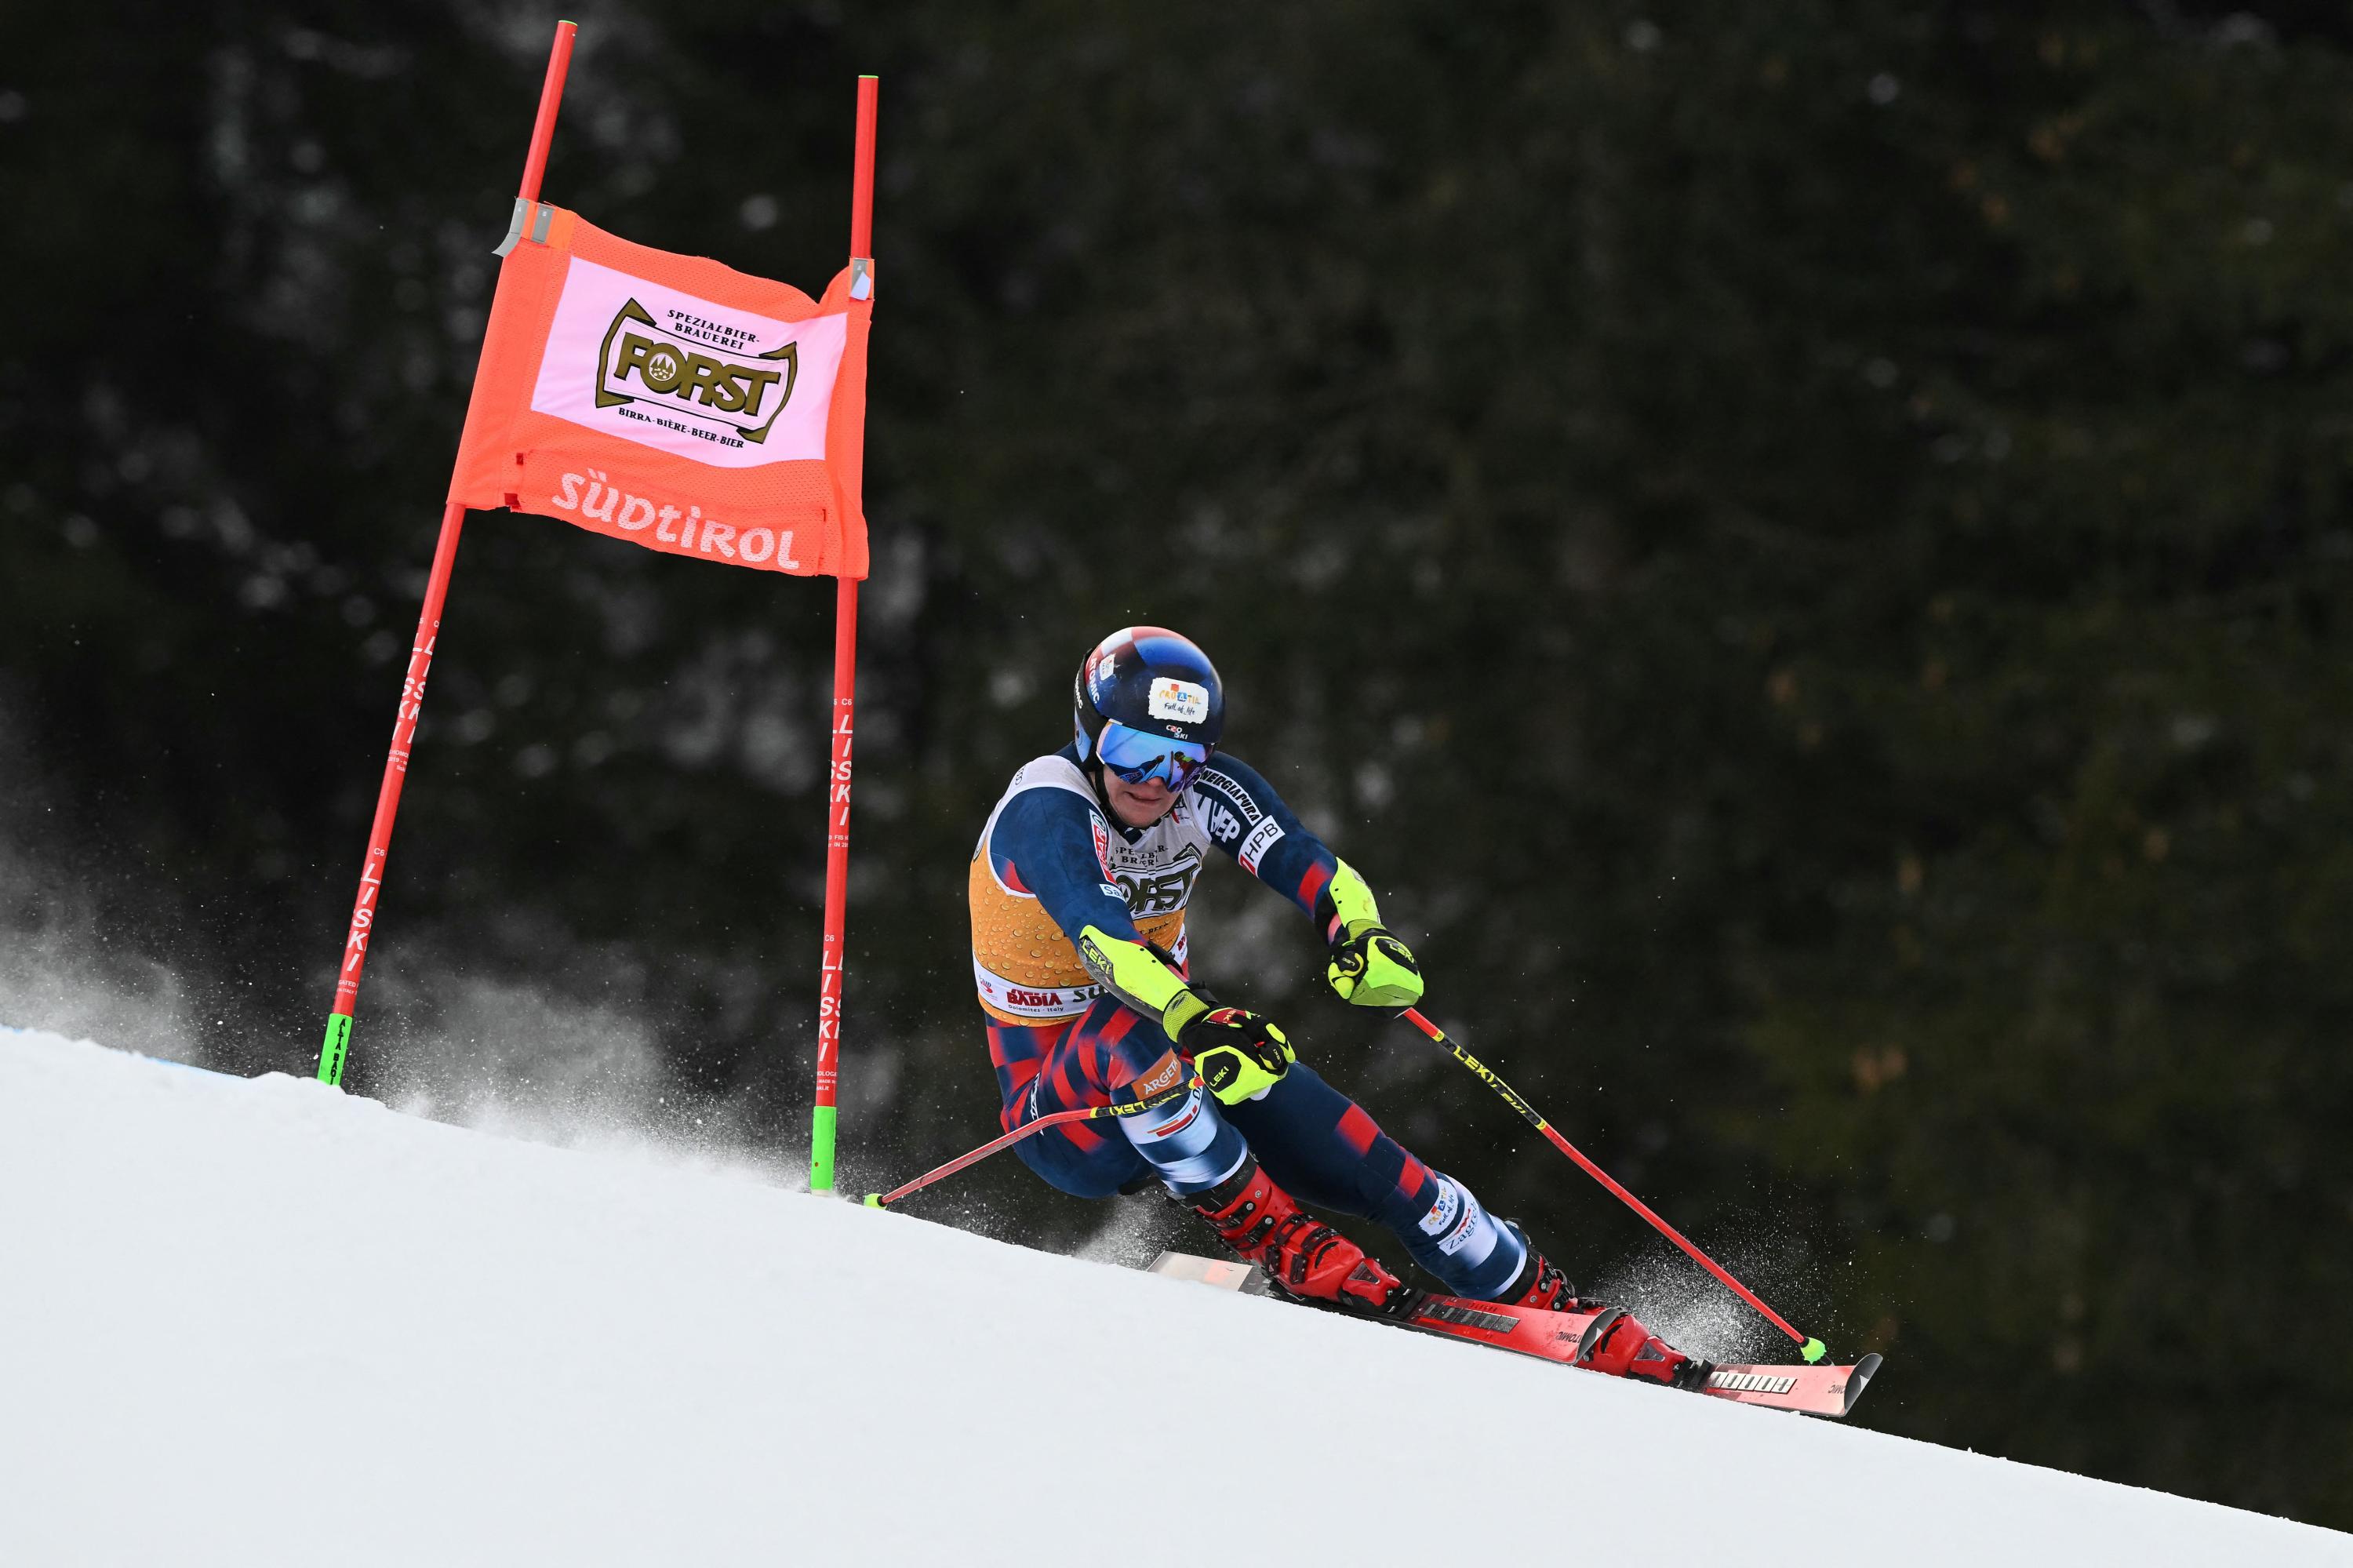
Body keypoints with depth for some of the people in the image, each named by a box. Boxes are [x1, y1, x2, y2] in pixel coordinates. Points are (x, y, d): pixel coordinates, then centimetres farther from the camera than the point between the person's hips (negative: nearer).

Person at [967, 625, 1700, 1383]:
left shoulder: (1206, 787, -7)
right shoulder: (1048, 809, -25)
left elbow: (1307, 864, -21)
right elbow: (1102, 936, -42)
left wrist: (1359, 934, -45)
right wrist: (1195, 1023, -59)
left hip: (1186, 1070, 5)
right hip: (1060, 1111, -5)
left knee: (1381, 1172, -9)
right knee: (1132, 1031, -38)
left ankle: (1549, 1307, 3)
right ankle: (1273, 1235, -25)